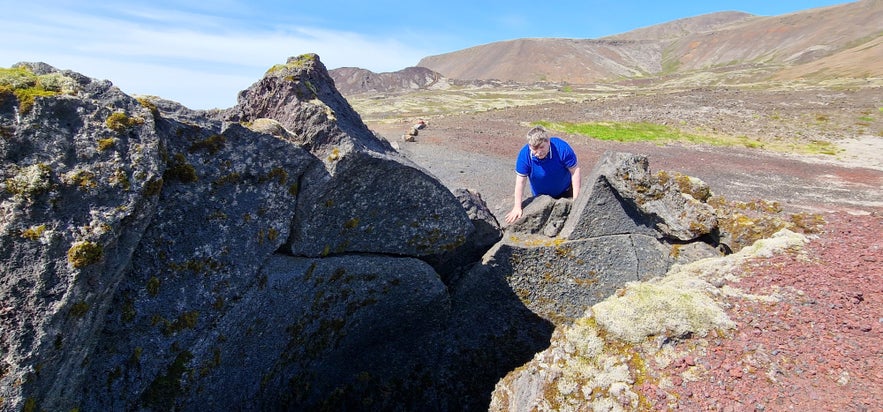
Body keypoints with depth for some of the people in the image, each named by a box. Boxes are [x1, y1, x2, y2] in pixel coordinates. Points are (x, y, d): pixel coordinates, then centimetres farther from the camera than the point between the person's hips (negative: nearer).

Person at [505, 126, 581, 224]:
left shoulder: (562, 148, -33)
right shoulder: (524, 155, -30)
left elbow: (575, 171, -25)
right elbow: (520, 182, -24)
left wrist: (576, 200, -27)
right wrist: (517, 208, -23)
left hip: (565, 191, -1)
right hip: (541, 196, 1)